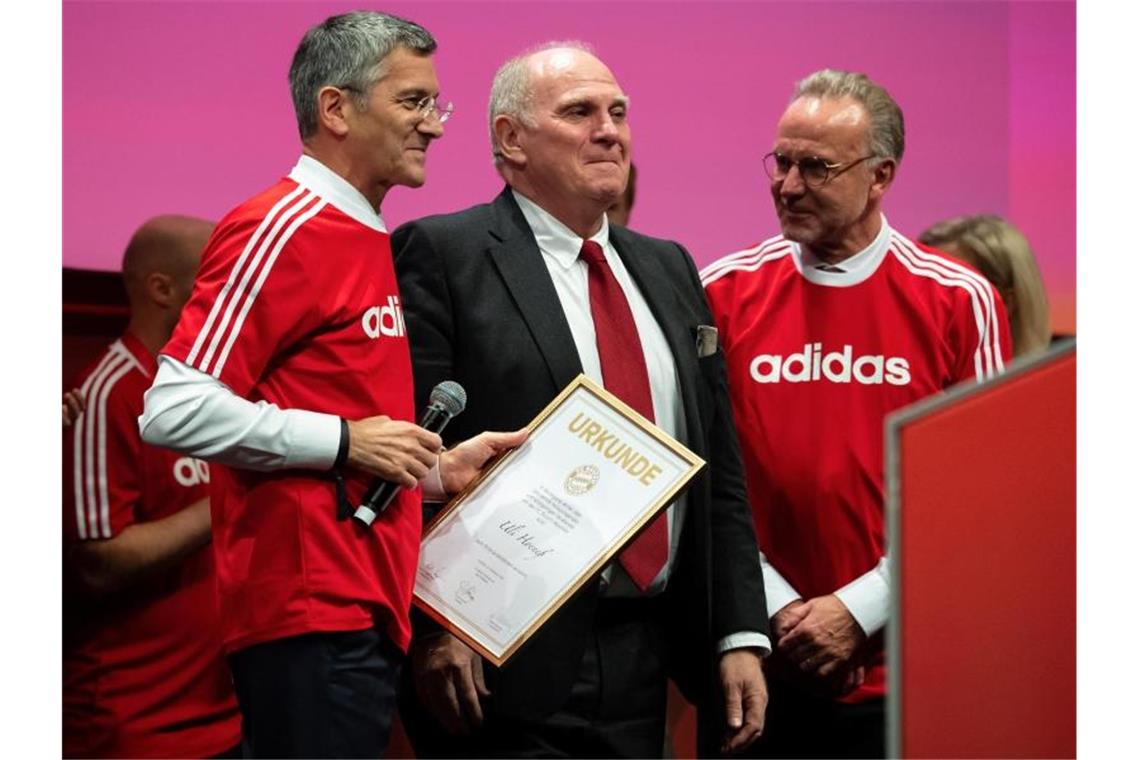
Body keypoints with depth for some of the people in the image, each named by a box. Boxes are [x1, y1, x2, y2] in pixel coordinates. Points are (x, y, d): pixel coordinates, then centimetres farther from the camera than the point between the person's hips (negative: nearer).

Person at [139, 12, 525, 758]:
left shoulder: (368, 241, 16)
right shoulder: (283, 229, -11)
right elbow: (172, 409, -19)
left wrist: (436, 466, 9)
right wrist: (344, 441, -16)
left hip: (366, 607, 9)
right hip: (312, 612, -9)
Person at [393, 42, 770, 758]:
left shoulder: (668, 270, 17)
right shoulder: (442, 256, -3)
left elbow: (720, 471, 16)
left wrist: (741, 635, 9)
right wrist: (433, 627, -17)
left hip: (644, 664, 6)